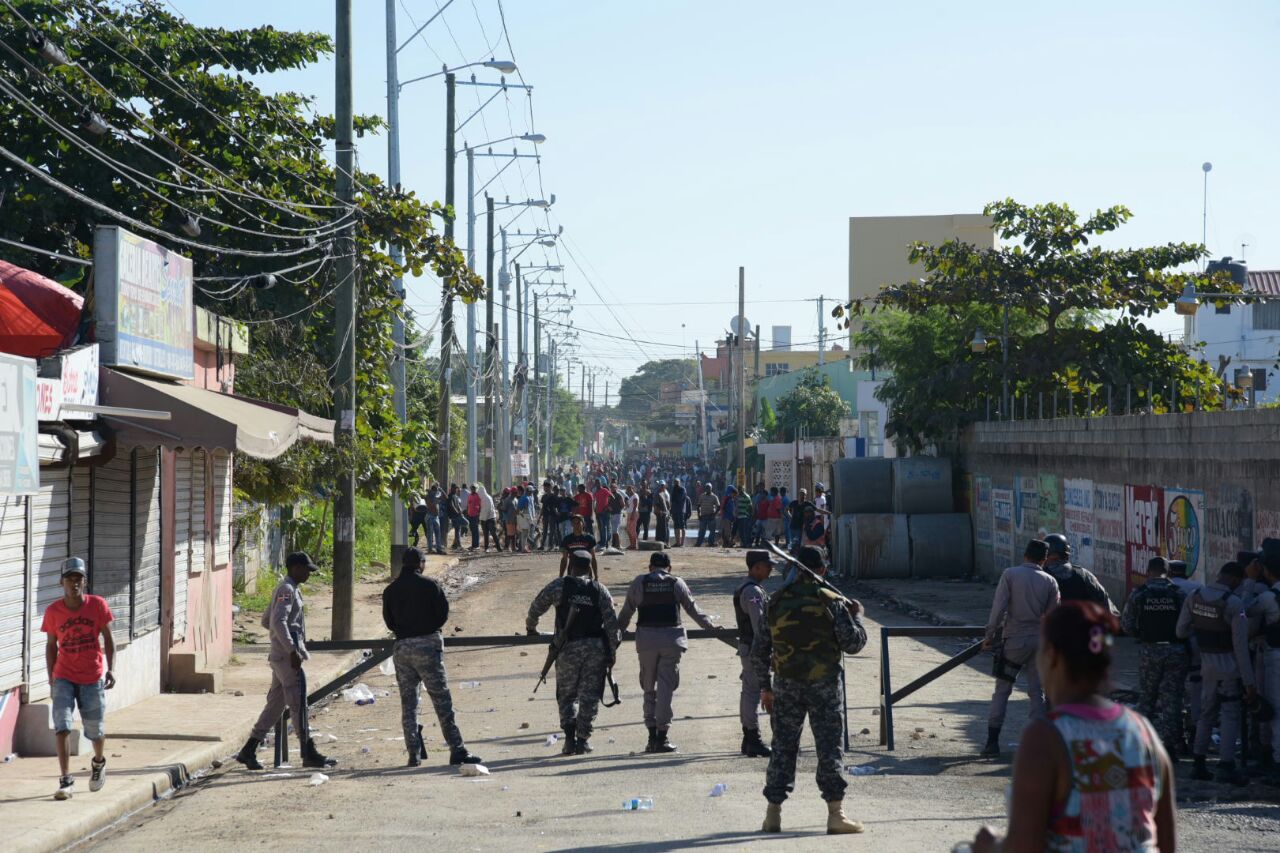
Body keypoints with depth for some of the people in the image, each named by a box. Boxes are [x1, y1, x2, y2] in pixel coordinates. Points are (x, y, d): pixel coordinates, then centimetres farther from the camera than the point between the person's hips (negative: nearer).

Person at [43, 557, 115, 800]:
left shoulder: (98, 605, -6)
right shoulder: (53, 611, -4)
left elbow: (108, 639, -1)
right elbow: (51, 646, 5)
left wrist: (110, 669, -10)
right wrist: (51, 680, 5)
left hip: (93, 678, 0)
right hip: (64, 677, 0)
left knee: (95, 729, 10)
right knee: (61, 726, -15)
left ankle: (98, 762, 42)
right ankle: (66, 781, -13)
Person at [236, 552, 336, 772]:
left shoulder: (287, 589, 19)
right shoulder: (287, 590, -12)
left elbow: (266, 620, 27)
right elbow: (278, 622, -24)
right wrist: (293, 650, -26)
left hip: (280, 656, 10)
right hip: (287, 656, -10)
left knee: (275, 704, 10)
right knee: (298, 704, -6)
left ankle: (248, 751, 11)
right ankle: (309, 754, -2)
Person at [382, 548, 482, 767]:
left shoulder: (390, 590, 7)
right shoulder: (429, 585, -5)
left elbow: (389, 621, 9)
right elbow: (443, 612, -4)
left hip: (401, 647, 4)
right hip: (427, 646, -4)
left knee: (407, 703, 9)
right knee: (442, 700, -3)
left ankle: (414, 754, 5)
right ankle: (457, 750, -8)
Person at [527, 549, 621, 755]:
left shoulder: (559, 586, 0)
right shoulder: (599, 590, 2)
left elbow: (536, 607, 6)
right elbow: (611, 622, -1)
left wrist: (530, 628, 25)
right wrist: (612, 651, 6)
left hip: (569, 646, -1)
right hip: (596, 646, 1)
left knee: (566, 694, 9)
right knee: (590, 695, 8)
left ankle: (570, 733, -9)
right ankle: (583, 739, 5)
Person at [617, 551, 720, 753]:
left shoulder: (639, 583, 6)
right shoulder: (677, 583, 5)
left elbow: (626, 612, 9)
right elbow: (693, 609, 11)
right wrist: (710, 625, 24)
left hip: (646, 639, 1)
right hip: (671, 638, -1)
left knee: (649, 687, 11)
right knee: (666, 687, 1)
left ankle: (652, 735, 6)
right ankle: (662, 737, -1)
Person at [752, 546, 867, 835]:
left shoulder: (776, 602, 5)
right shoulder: (831, 602, -5)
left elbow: (759, 650, 8)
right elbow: (853, 644, -5)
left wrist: (765, 686, 17)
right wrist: (855, 615, 12)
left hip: (786, 684, 3)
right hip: (824, 685, -3)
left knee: (783, 747, 8)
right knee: (829, 748, 1)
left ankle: (773, 814, 10)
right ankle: (835, 813, -3)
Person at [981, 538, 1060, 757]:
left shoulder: (1010, 575, -5)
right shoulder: (1050, 581, 3)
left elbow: (999, 607, -10)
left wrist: (990, 635, -3)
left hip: (1014, 640, -2)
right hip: (1040, 640, 2)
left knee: (1002, 690, 4)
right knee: (1037, 692, 10)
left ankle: (992, 741, 1)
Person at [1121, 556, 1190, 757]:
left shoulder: (1138, 594, -3)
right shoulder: (1179, 594, -4)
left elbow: (1127, 625, -1)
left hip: (1149, 651, 1)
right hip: (1176, 650, -1)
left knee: (1146, 698, 15)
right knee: (1171, 699, 4)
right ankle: (1170, 746, 3)